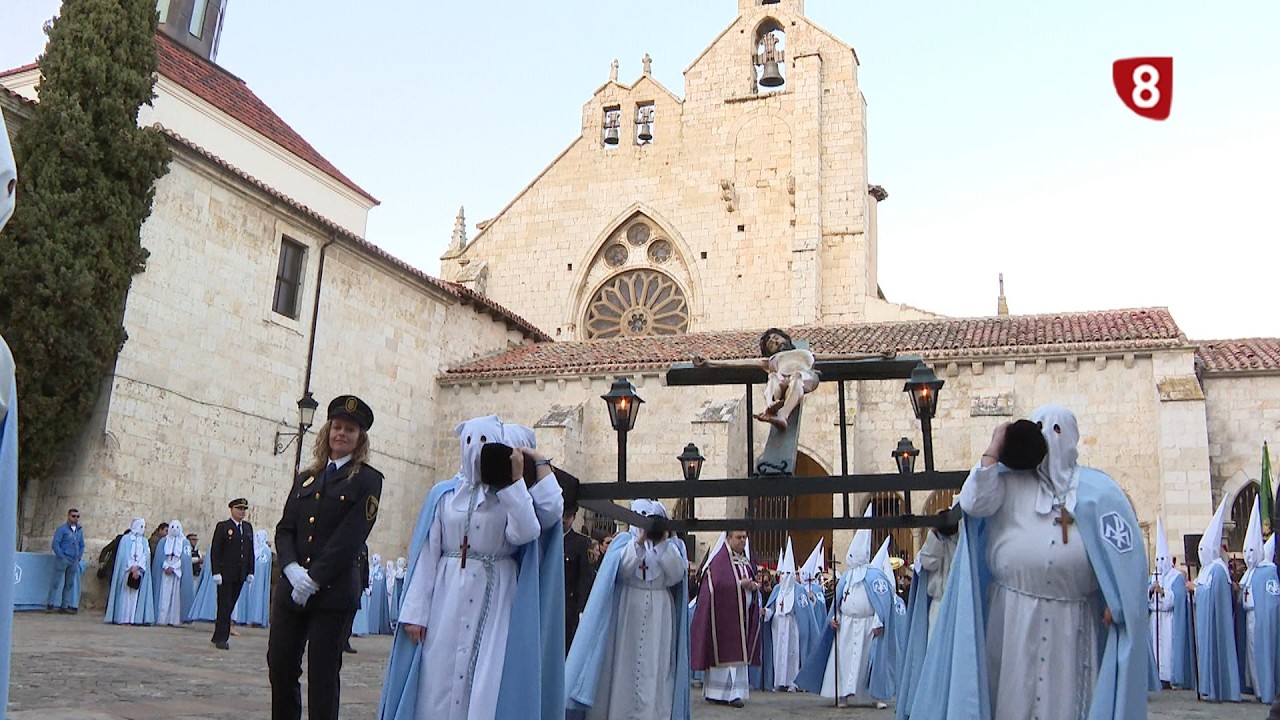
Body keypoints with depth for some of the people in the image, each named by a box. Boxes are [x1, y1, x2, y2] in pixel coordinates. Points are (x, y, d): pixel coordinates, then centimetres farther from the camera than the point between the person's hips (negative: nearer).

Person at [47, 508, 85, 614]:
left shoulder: (80, 530, 14)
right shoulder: (62, 529, -3)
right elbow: (55, 544, -8)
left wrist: (79, 557, 8)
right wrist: (62, 557, -13)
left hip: (74, 561, 5)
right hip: (62, 560, -5)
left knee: (71, 583, 6)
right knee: (58, 582, -2)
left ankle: (65, 606, 13)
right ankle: (51, 605, 6)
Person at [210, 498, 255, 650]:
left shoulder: (248, 528, 12)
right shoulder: (223, 527, -3)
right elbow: (214, 551, -7)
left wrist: (250, 572, 7)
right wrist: (216, 572, -14)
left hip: (240, 575, 5)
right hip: (225, 574, -5)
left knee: (230, 606, 10)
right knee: (225, 607, -4)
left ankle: (218, 636, 20)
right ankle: (222, 638, 1)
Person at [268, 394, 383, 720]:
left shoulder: (367, 480, -1)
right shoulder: (306, 478, 16)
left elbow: (350, 537, -10)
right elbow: (284, 528, 9)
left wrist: (314, 580, -14)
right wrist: (293, 569, -9)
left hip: (333, 592, -5)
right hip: (291, 587, 5)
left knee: (322, 675, -1)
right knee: (280, 666, 6)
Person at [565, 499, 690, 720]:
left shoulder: (673, 546, 8)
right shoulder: (624, 541, 4)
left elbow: (676, 575, -8)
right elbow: (621, 570, -13)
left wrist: (663, 544, -13)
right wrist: (639, 541, -20)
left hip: (658, 620, 1)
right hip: (626, 616, -1)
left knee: (655, 671, -2)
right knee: (621, 668, 0)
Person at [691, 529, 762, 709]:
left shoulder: (747, 560, 15)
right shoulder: (719, 560, -9)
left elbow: (752, 582, 16)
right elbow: (717, 584, -18)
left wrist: (753, 585, -7)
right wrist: (741, 584, -20)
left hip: (743, 615, 7)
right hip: (724, 614, -7)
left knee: (739, 653, 4)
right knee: (724, 653, -5)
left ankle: (735, 693, 6)